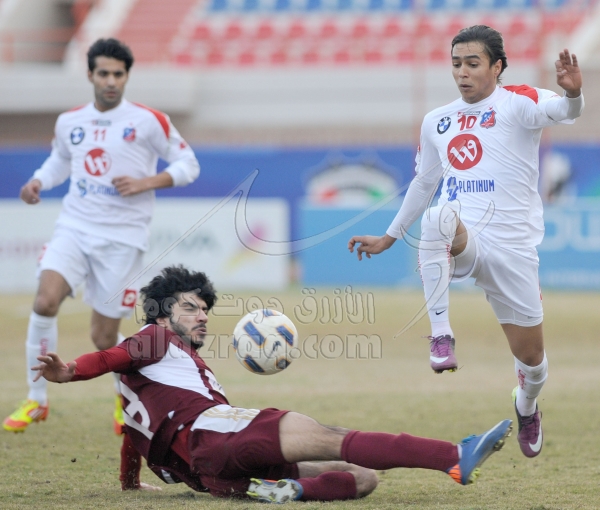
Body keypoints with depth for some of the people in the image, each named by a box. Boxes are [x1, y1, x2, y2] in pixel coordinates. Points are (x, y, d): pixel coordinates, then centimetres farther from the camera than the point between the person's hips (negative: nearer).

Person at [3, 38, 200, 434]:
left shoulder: (148, 121, -5)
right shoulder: (69, 122, 7)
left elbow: (188, 164, 0)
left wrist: (144, 183, -14)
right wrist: (38, 181, 5)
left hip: (122, 238, -3)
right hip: (74, 228, 3)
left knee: (104, 338, 0)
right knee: (45, 301, -22)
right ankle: (37, 401, -10)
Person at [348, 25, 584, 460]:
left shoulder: (517, 103, -3)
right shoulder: (437, 122, 13)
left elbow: (562, 112, -25)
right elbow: (424, 184, 27)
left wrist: (572, 93, -49)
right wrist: (388, 239, 31)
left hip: (511, 250, -2)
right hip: (459, 244, 2)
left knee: (531, 358, 5)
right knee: (439, 218, -37)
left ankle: (526, 408, 43)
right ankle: (441, 334, -33)